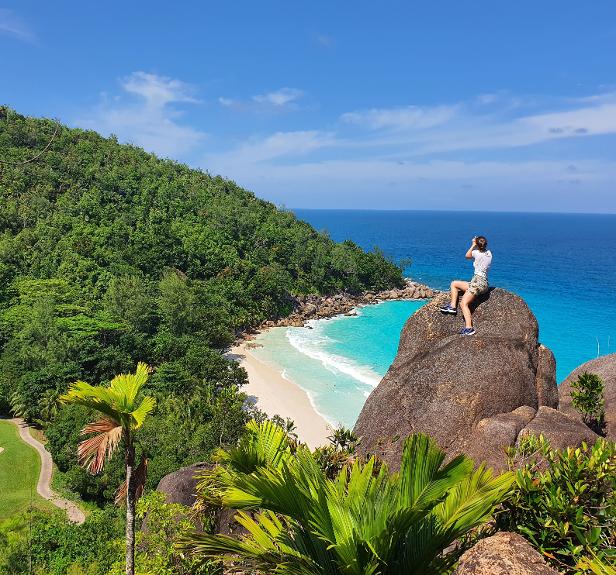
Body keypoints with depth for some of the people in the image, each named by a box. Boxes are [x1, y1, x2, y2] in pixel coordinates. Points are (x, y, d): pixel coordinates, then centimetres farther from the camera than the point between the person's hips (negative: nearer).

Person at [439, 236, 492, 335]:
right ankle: (452, 306, 7)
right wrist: (475, 245, 25)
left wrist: (473, 245, 16)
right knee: (454, 284, 19)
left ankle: (469, 328, -35)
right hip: (483, 283, 10)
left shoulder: (478, 253, -9)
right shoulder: (489, 253, 10)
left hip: (478, 281, -10)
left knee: (464, 303, -22)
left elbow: (467, 256, 11)